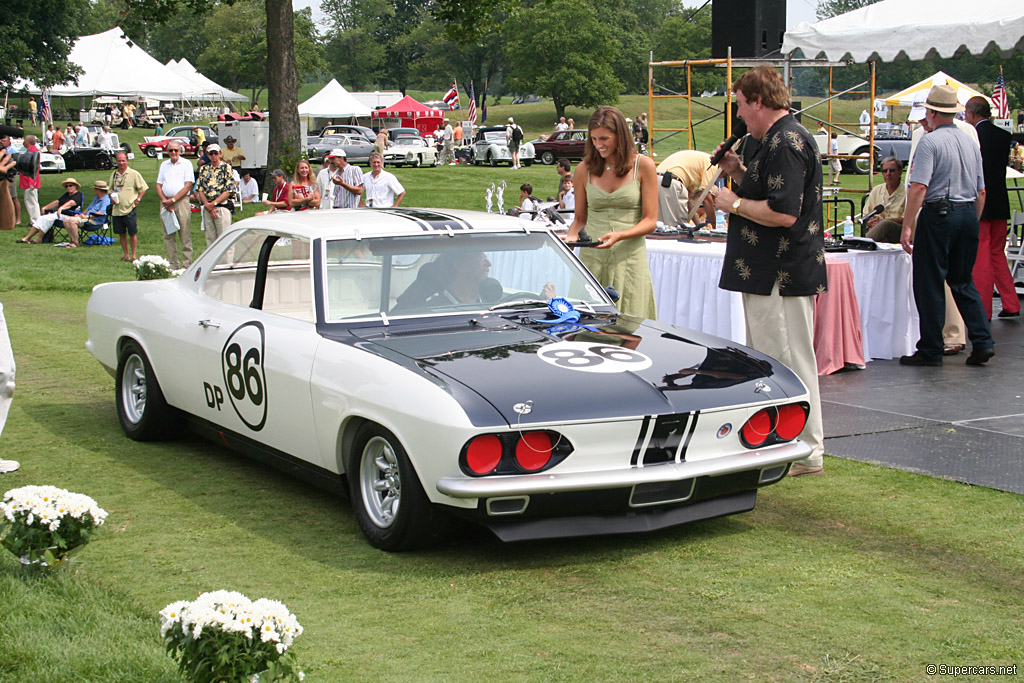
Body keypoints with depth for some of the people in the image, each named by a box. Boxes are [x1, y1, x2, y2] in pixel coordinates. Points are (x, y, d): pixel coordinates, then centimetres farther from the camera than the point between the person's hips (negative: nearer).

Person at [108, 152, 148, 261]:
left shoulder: (134, 174, -2)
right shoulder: (113, 174, 11)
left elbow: (144, 188, 2)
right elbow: (110, 189, 22)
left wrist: (138, 199, -7)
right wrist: (111, 197, 2)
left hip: (130, 209, -5)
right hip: (117, 210, 5)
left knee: (132, 233, -1)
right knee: (121, 234, 8)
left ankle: (134, 255, 6)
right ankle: (126, 255, 17)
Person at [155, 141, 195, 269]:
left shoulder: (186, 164, 2)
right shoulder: (164, 165, 17)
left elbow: (187, 186, -6)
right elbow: (158, 185, 13)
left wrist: (172, 200, -12)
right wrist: (164, 200, -5)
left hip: (181, 201, -5)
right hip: (166, 202, 5)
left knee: (185, 235, -6)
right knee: (168, 236, 4)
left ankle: (186, 265, -5)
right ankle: (173, 265, 9)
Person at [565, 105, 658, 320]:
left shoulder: (643, 165, 1)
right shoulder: (584, 169, 8)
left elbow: (650, 221, 0)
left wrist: (619, 236, -16)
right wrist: (571, 236, -6)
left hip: (630, 256, -2)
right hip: (592, 258, 2)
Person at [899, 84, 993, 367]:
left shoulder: (930, 142, -9)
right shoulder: (971, 143, 12)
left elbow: (918, 187, -18)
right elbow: (981, 192, 15)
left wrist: (907, 226, -17)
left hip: (938, 216, -7)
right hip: (968, 216, 7)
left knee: (929, 284, 1)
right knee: (963, 282, 16)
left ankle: (931, 350, 5)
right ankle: (982, 341, 6)